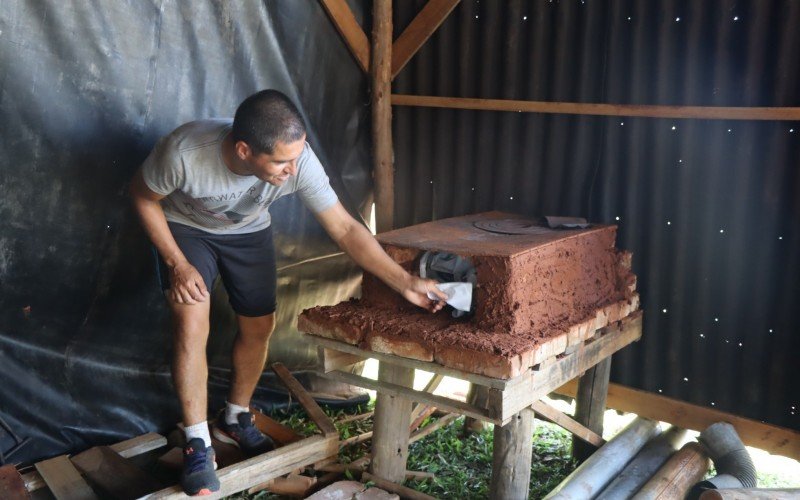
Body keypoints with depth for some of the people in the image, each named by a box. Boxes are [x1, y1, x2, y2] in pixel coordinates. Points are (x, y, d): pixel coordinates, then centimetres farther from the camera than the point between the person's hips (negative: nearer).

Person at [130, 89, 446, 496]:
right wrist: (177, 264, -24)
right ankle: (197, 444, -2)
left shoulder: (299, 161, -34)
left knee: (259, 326, 4)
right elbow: (143, 196, -18)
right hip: (185, 229, -3)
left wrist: (406, 283, -30)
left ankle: (235, 419, 29)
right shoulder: (184, 151, -40)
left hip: (248, 232, 3)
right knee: (192, 324, -19)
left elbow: (345, 229, -26)